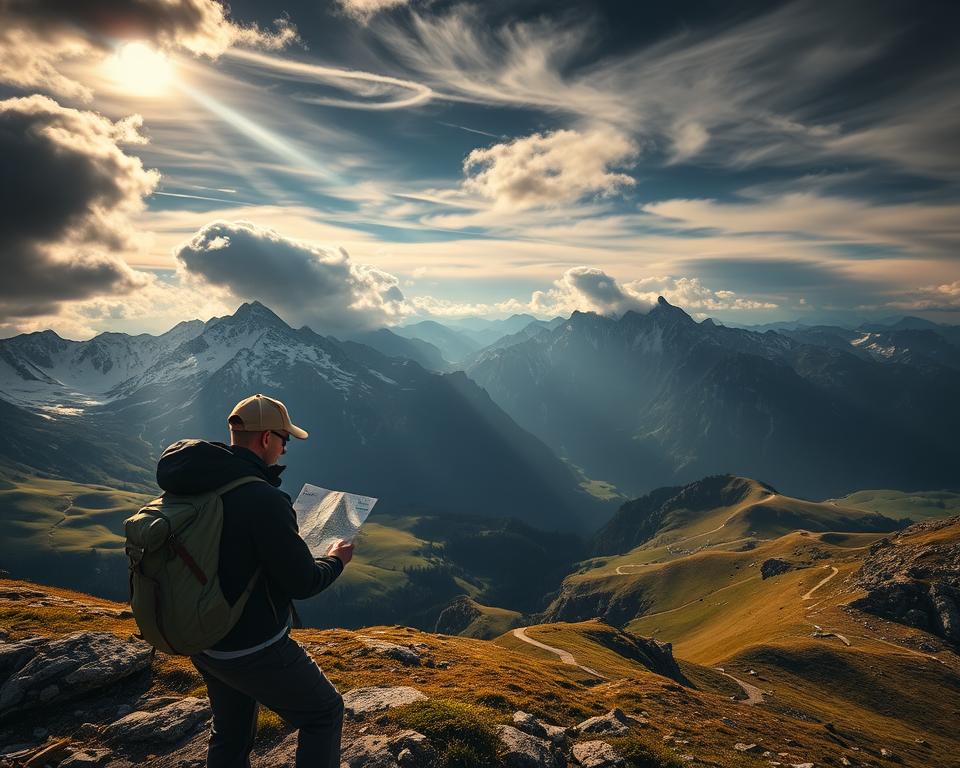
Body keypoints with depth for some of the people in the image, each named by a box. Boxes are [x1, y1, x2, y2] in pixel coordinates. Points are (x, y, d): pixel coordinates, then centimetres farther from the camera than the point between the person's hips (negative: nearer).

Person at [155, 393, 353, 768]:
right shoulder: (263, 500, -29)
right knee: (324, 713, 14)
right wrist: (336, 558, -1)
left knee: (230, 734, 27)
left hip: (203, 642, 8)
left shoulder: (190, 489, -4)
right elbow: (302, 582, -21)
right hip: (253, 649, -8)